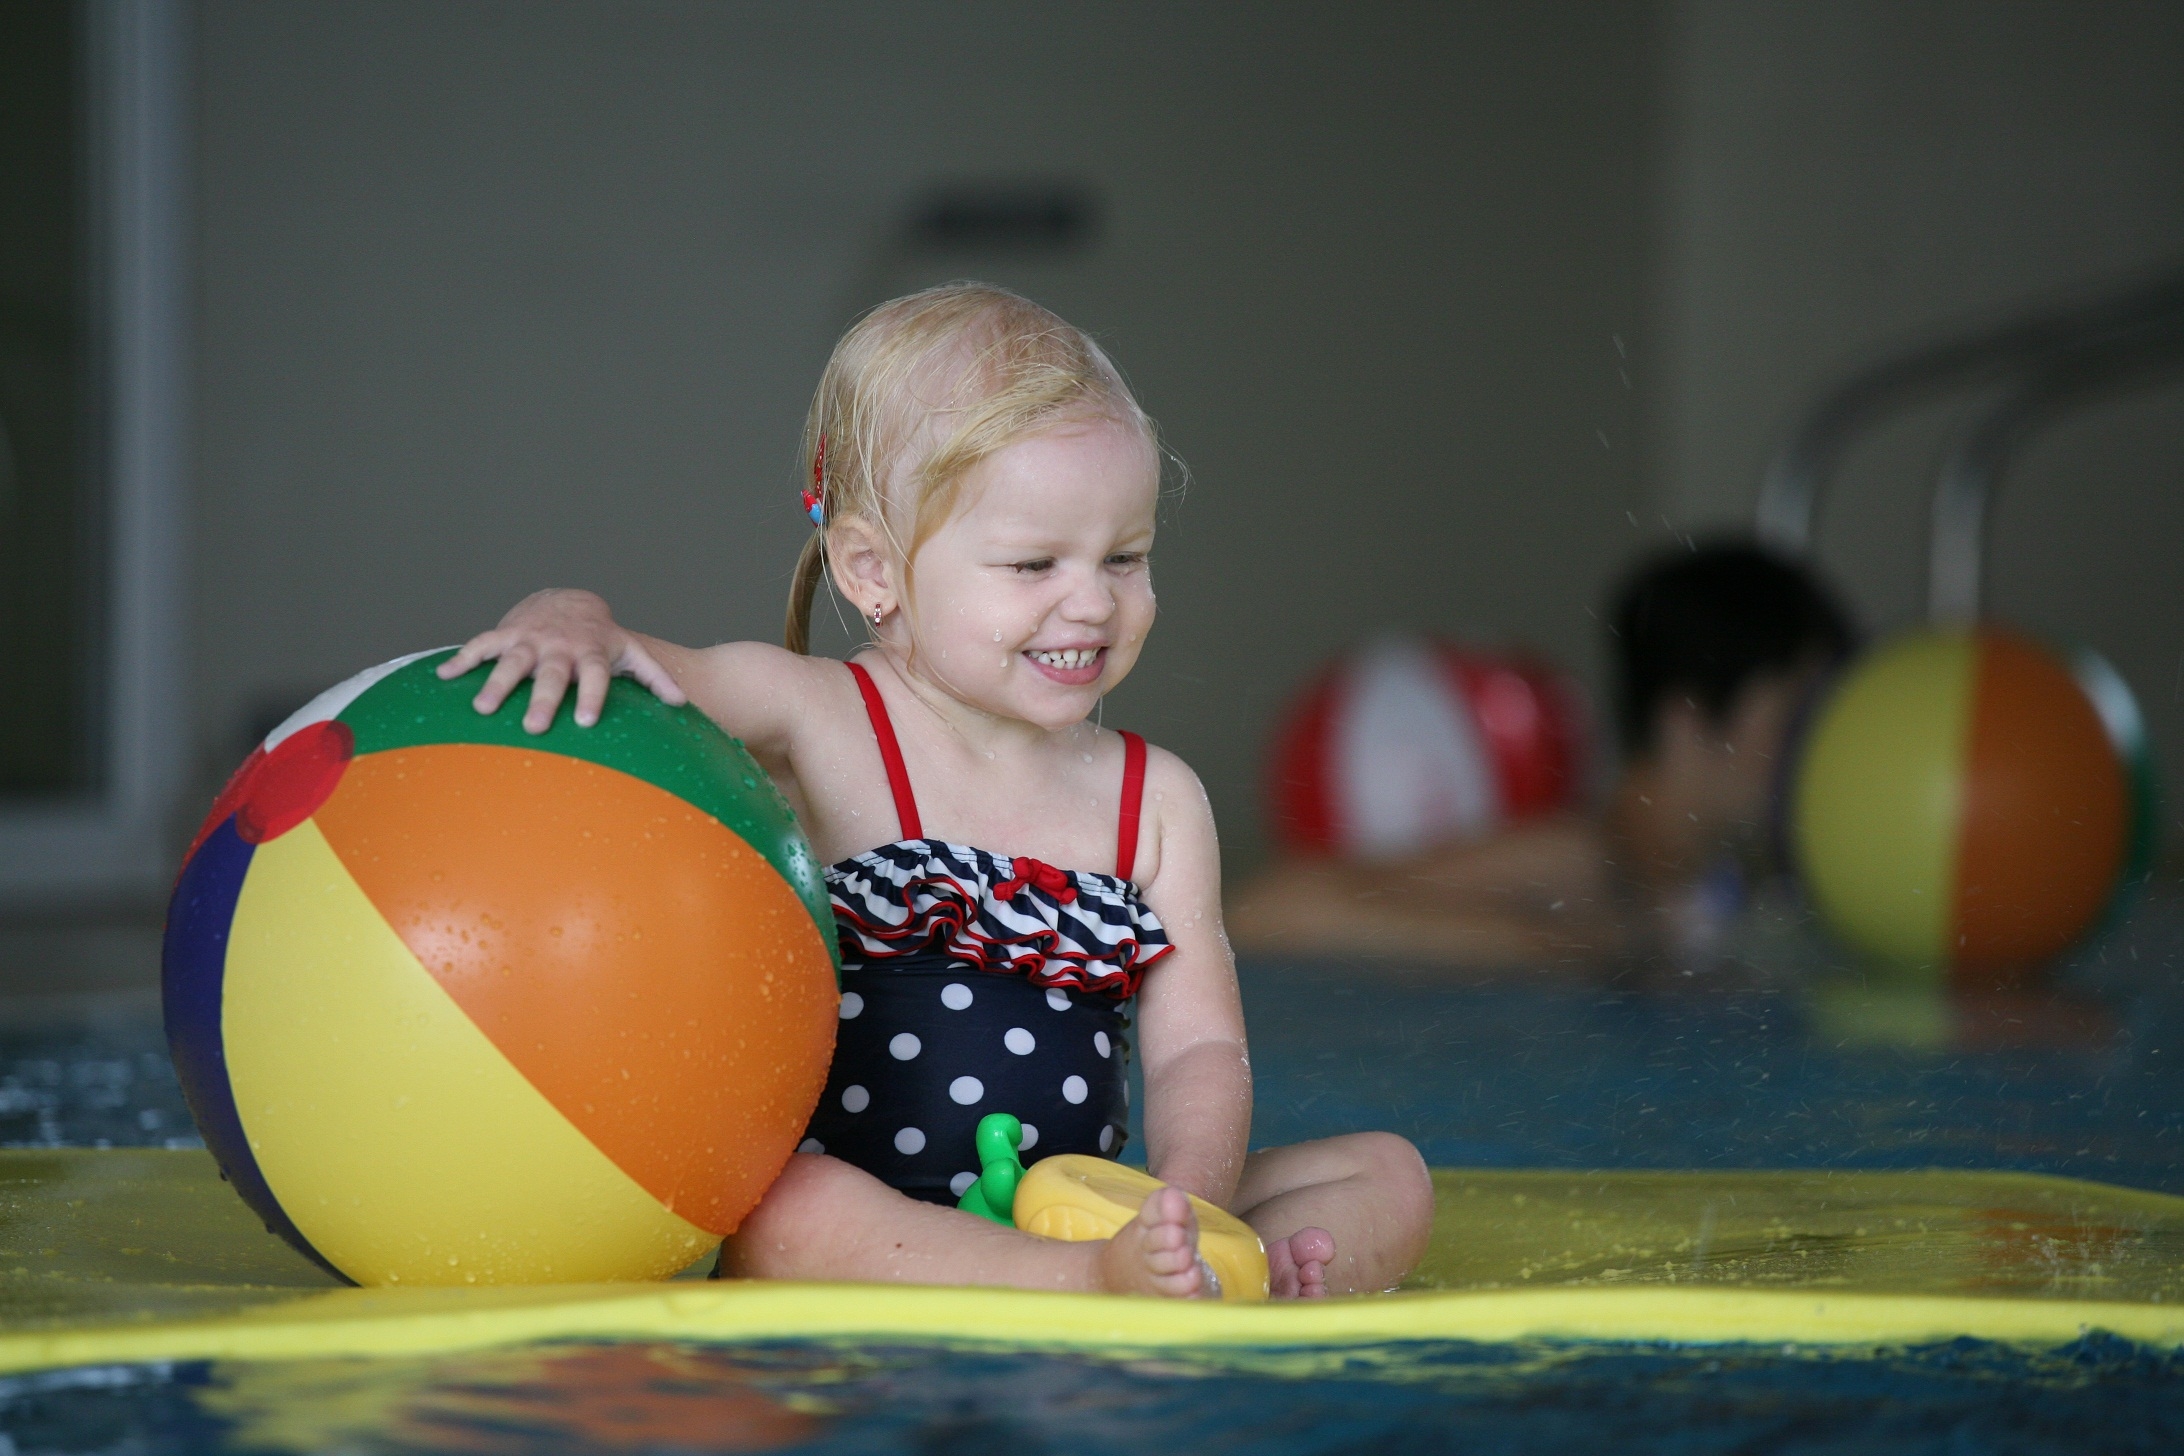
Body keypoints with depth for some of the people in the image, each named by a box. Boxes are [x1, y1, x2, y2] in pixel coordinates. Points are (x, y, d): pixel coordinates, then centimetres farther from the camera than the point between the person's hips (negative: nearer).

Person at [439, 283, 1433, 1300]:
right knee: (781, 1213, -38)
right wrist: (573, 625, -30)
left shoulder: (1158, 799, 7)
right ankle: (1111, 1284, -44)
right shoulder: (811, 721, -2)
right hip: (867, 1234, -4)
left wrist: (1190, 1196, -19)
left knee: (1388, 1180, -9)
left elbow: (1198, 1047, 2)